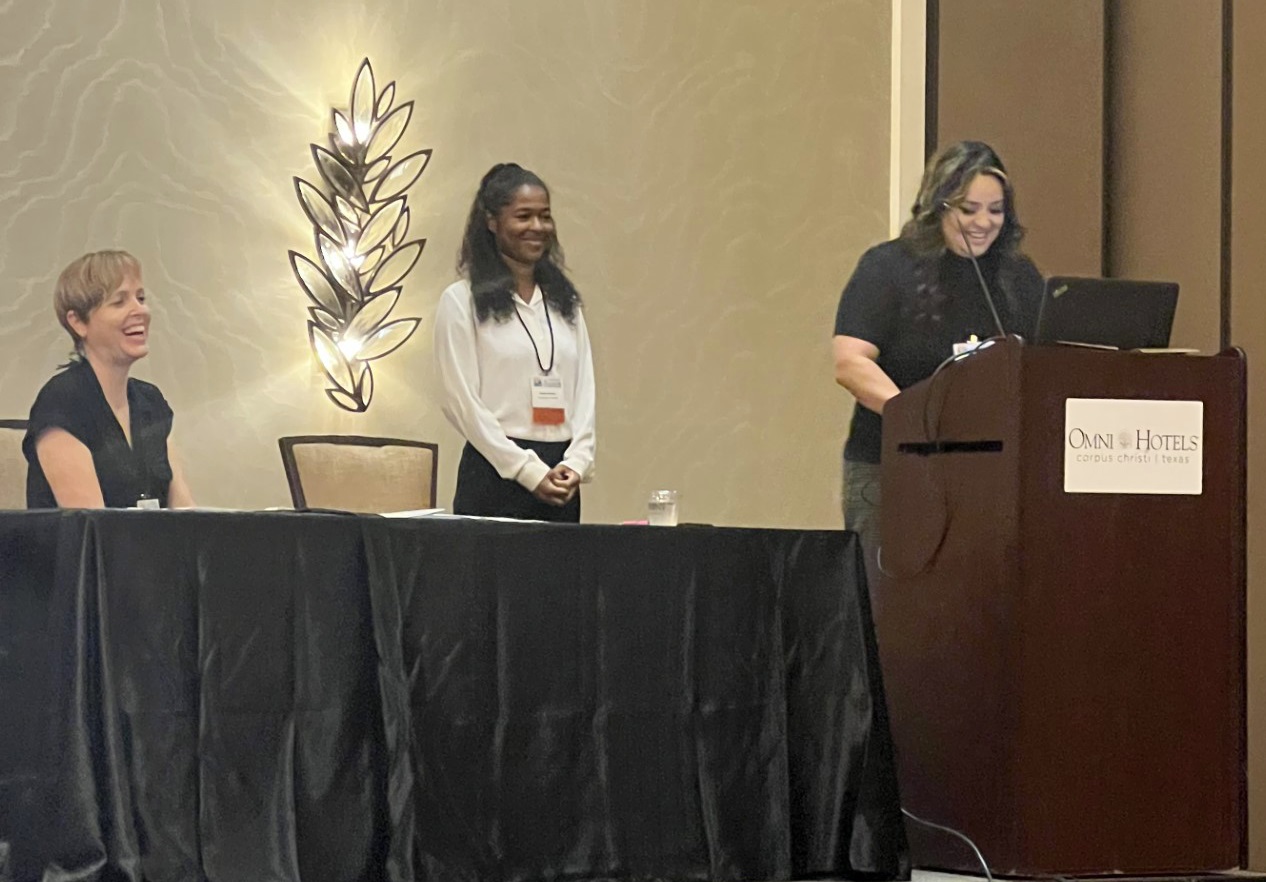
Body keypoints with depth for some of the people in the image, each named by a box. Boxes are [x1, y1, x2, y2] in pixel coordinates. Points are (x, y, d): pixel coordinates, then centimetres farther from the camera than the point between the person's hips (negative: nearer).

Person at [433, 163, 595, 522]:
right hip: (496, 474, -5)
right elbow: (462, 401, -6)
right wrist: (531, 473, -11)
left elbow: (584, 389, 13)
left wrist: (576, 463, -4)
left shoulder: (565, 302, 16)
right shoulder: (461, 301, 0)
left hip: (560, 483, 5)